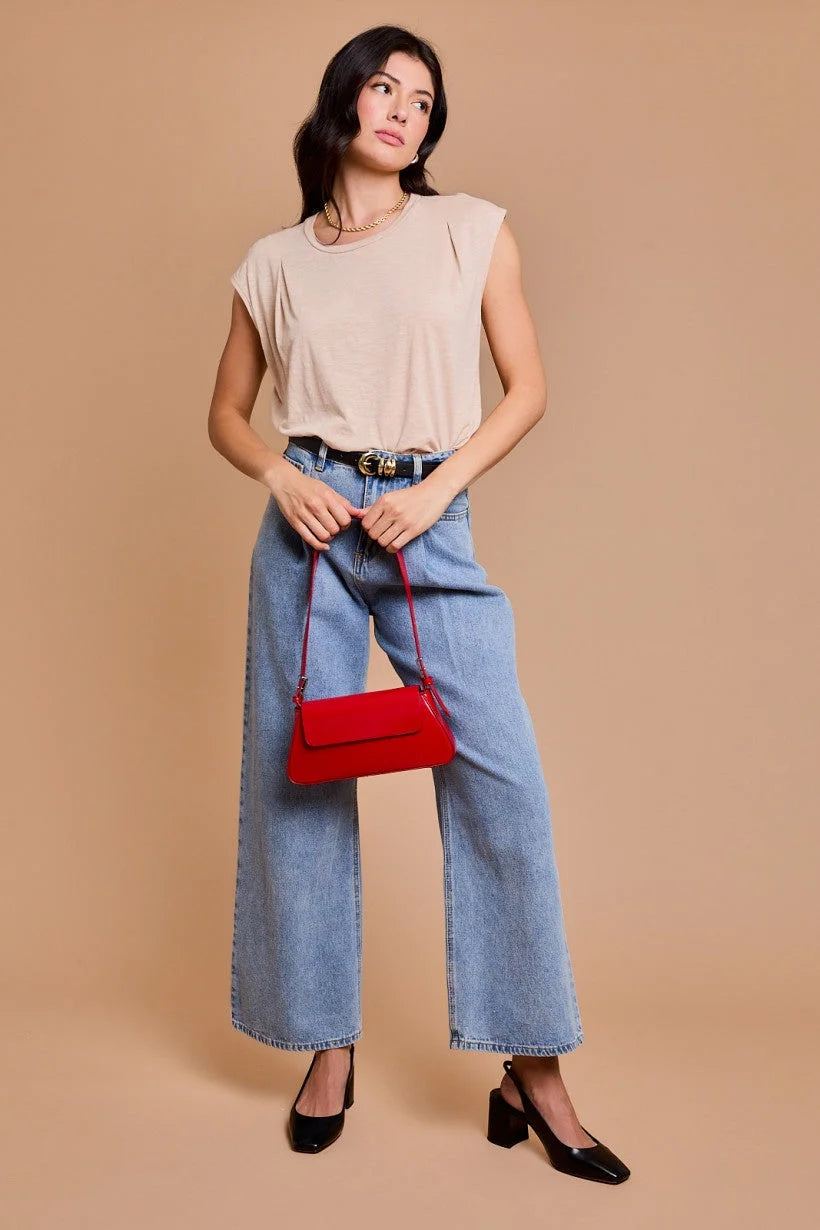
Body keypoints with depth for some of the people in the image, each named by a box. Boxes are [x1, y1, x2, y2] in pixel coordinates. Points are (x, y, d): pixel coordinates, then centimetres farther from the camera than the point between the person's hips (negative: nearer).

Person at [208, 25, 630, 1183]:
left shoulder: (474, 230, 9)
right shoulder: (275, 262, 11)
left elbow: (527, 387, 6)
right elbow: (226, 413, 16)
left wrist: (437, 488, -7)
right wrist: (281, 474, -5)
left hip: (431, 524, -1)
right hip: (310, 518, 2)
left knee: (501, 776, -9)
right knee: (297, 776, 3)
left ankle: (534, 1069, 5)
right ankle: (329, 1047, 19)